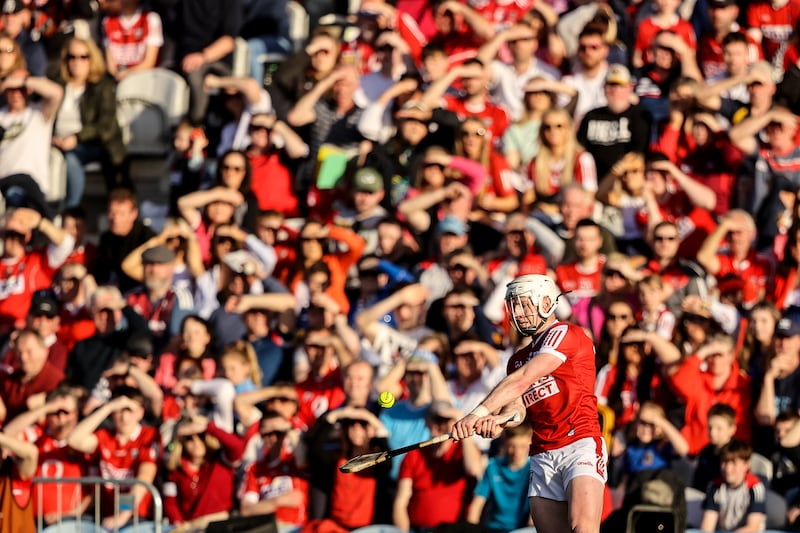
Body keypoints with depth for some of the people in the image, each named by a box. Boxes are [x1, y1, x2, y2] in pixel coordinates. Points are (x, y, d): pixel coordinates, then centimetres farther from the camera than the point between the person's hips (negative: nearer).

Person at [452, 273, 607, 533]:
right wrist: (496, 420, -17)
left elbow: (524, 380, -14)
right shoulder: (519, 359, 22)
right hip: (542, 457, 7)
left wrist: (479, 413, -20)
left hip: (580, 445, -7)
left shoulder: (566, 335, -3)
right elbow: (517, 408, 7)